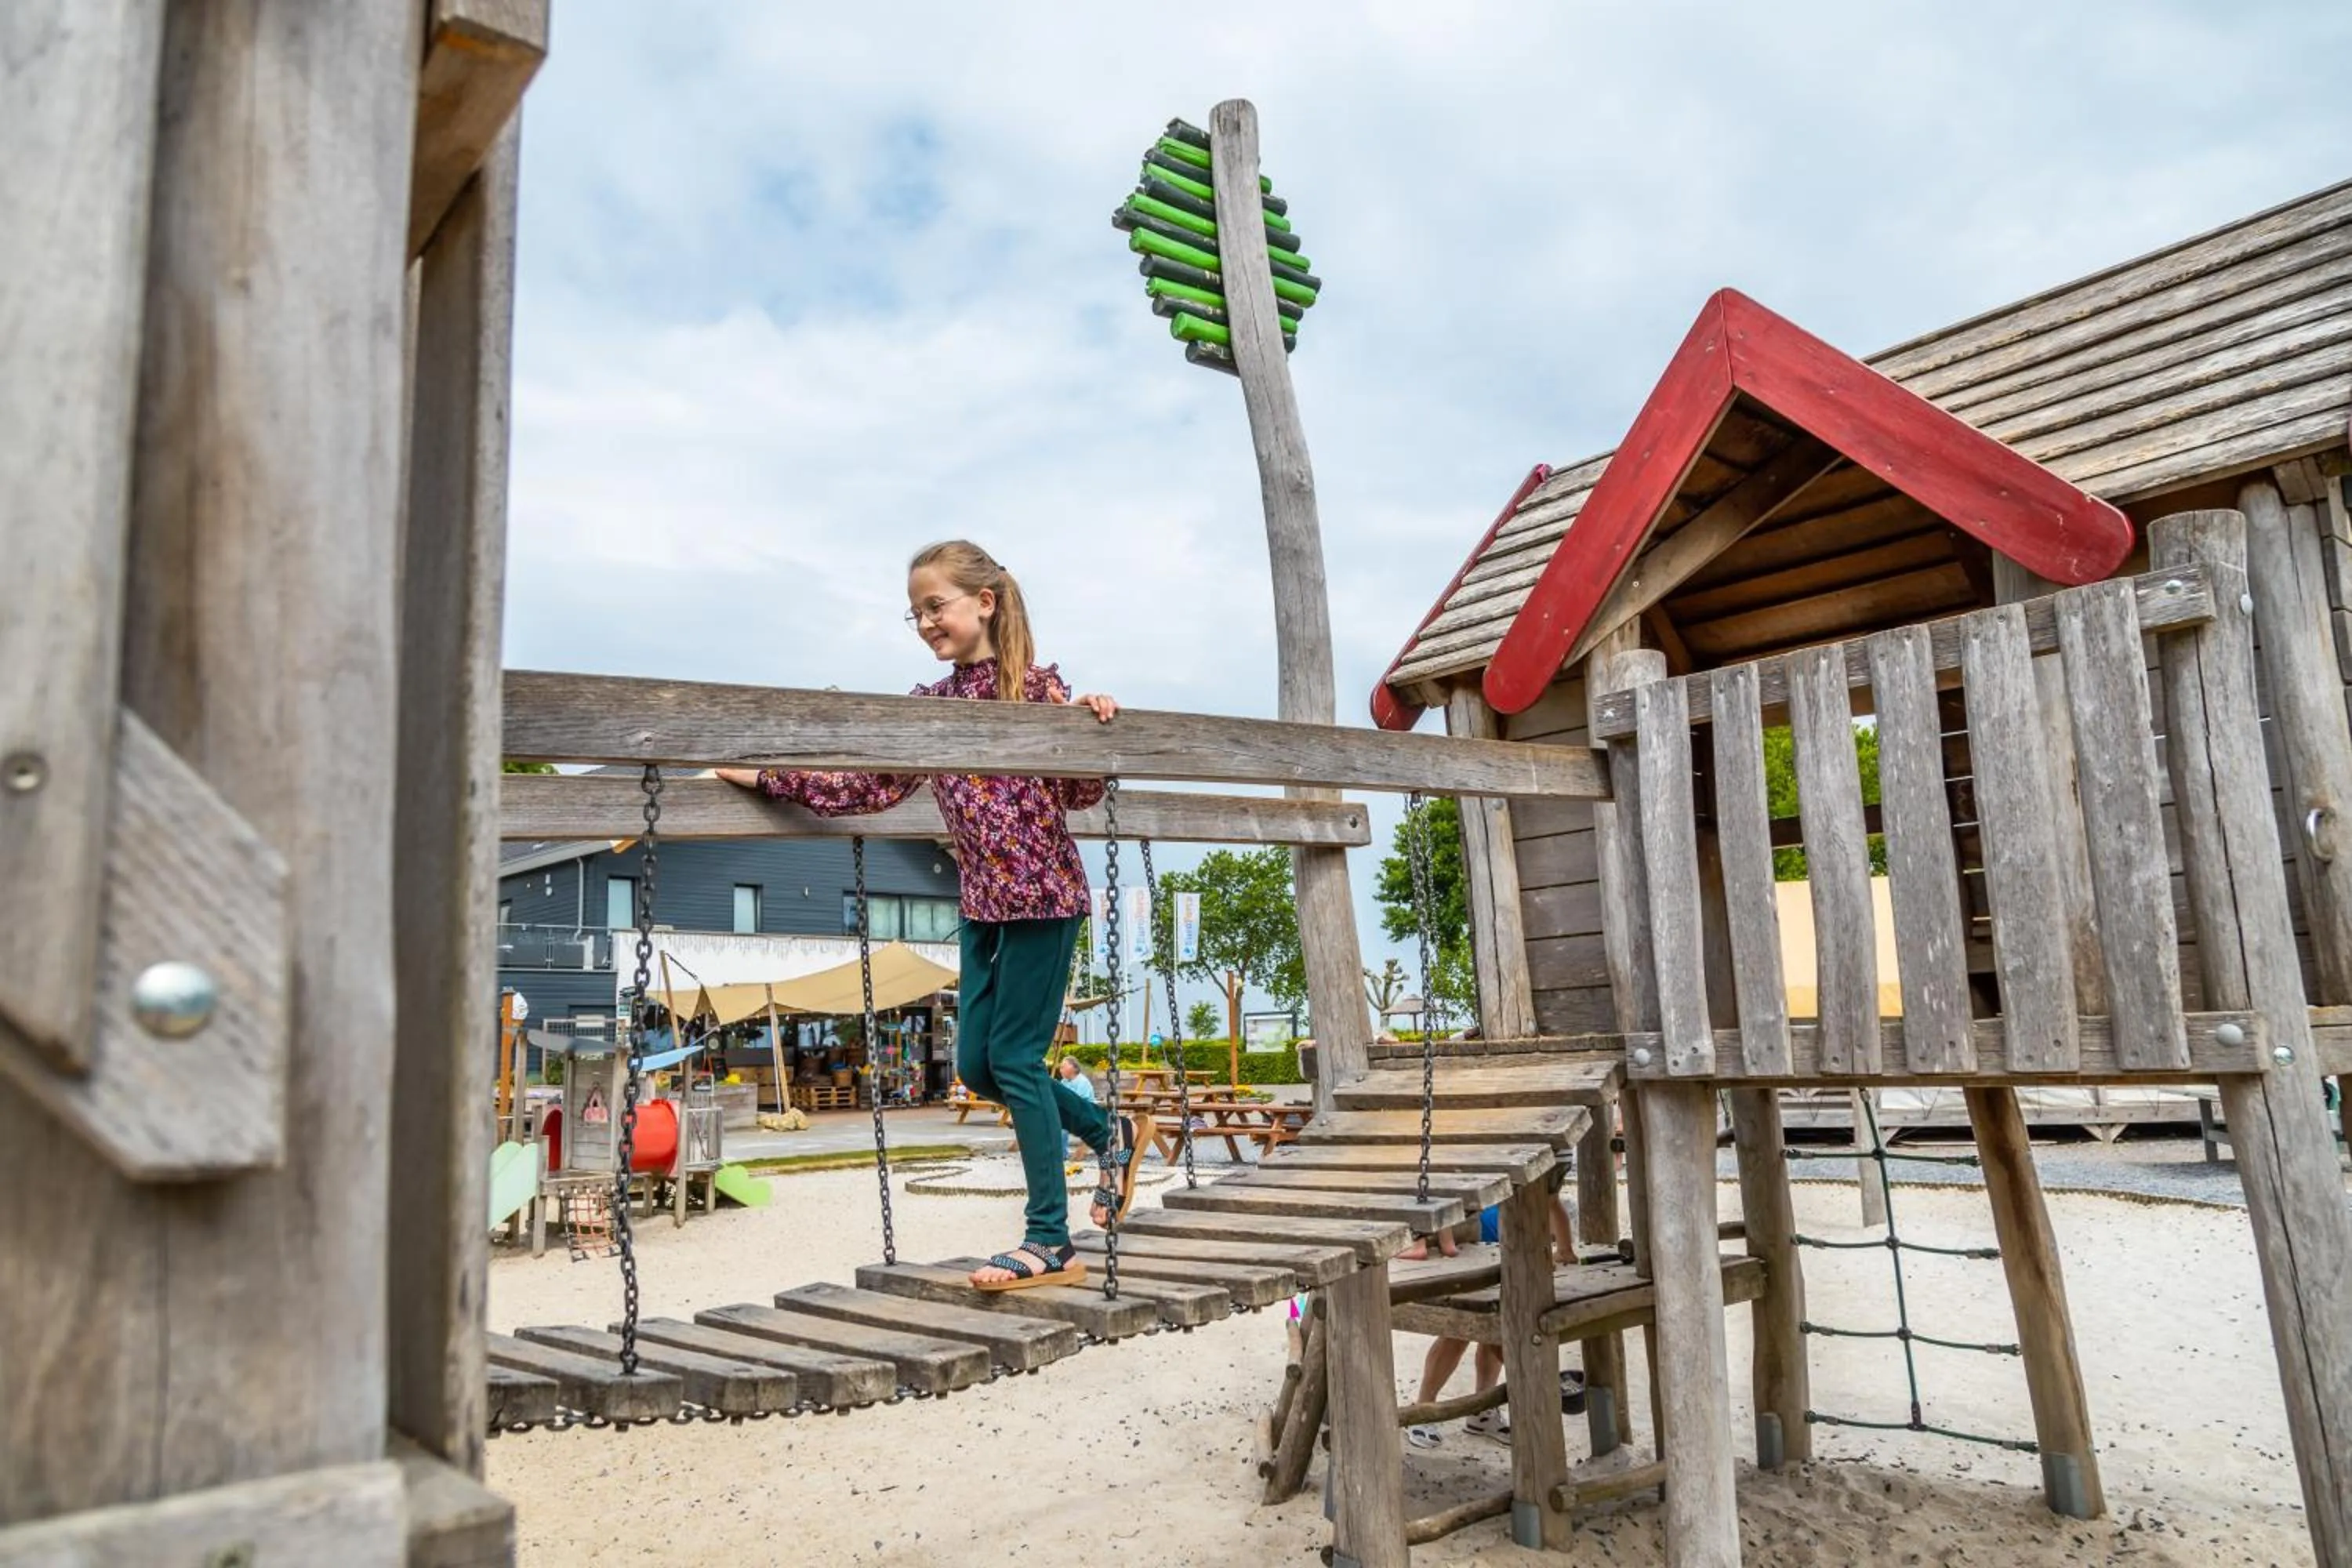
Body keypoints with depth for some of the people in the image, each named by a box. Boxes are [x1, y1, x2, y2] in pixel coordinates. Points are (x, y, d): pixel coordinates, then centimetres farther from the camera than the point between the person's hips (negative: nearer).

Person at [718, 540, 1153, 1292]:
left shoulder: (1037, 683, -7)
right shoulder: (932, 705, 9)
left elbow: (1078, 792, -4)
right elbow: (872, 784, 3)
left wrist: (1092, 730, -22)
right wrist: (768, 777, -1)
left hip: (1043, 891, -7)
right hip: (984, 899, 7)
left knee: (1015, 1056, -6)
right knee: (976, 1063, 8)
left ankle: (1051, 1242, 6)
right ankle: (1111, 1132, 28)